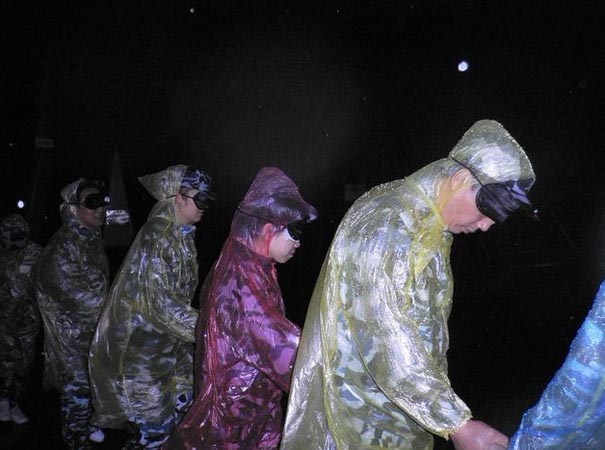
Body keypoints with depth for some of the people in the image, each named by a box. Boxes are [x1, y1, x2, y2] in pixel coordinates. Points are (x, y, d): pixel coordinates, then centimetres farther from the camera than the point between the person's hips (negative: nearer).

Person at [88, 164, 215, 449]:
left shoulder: (183, 236, 8)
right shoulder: (156, 237, -20)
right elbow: (160, 302, -25)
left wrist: (197, 325, 13)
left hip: (169, 343, 8)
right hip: (142, 343, -8)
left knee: (182, 403, 12)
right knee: (155, 425, -1)